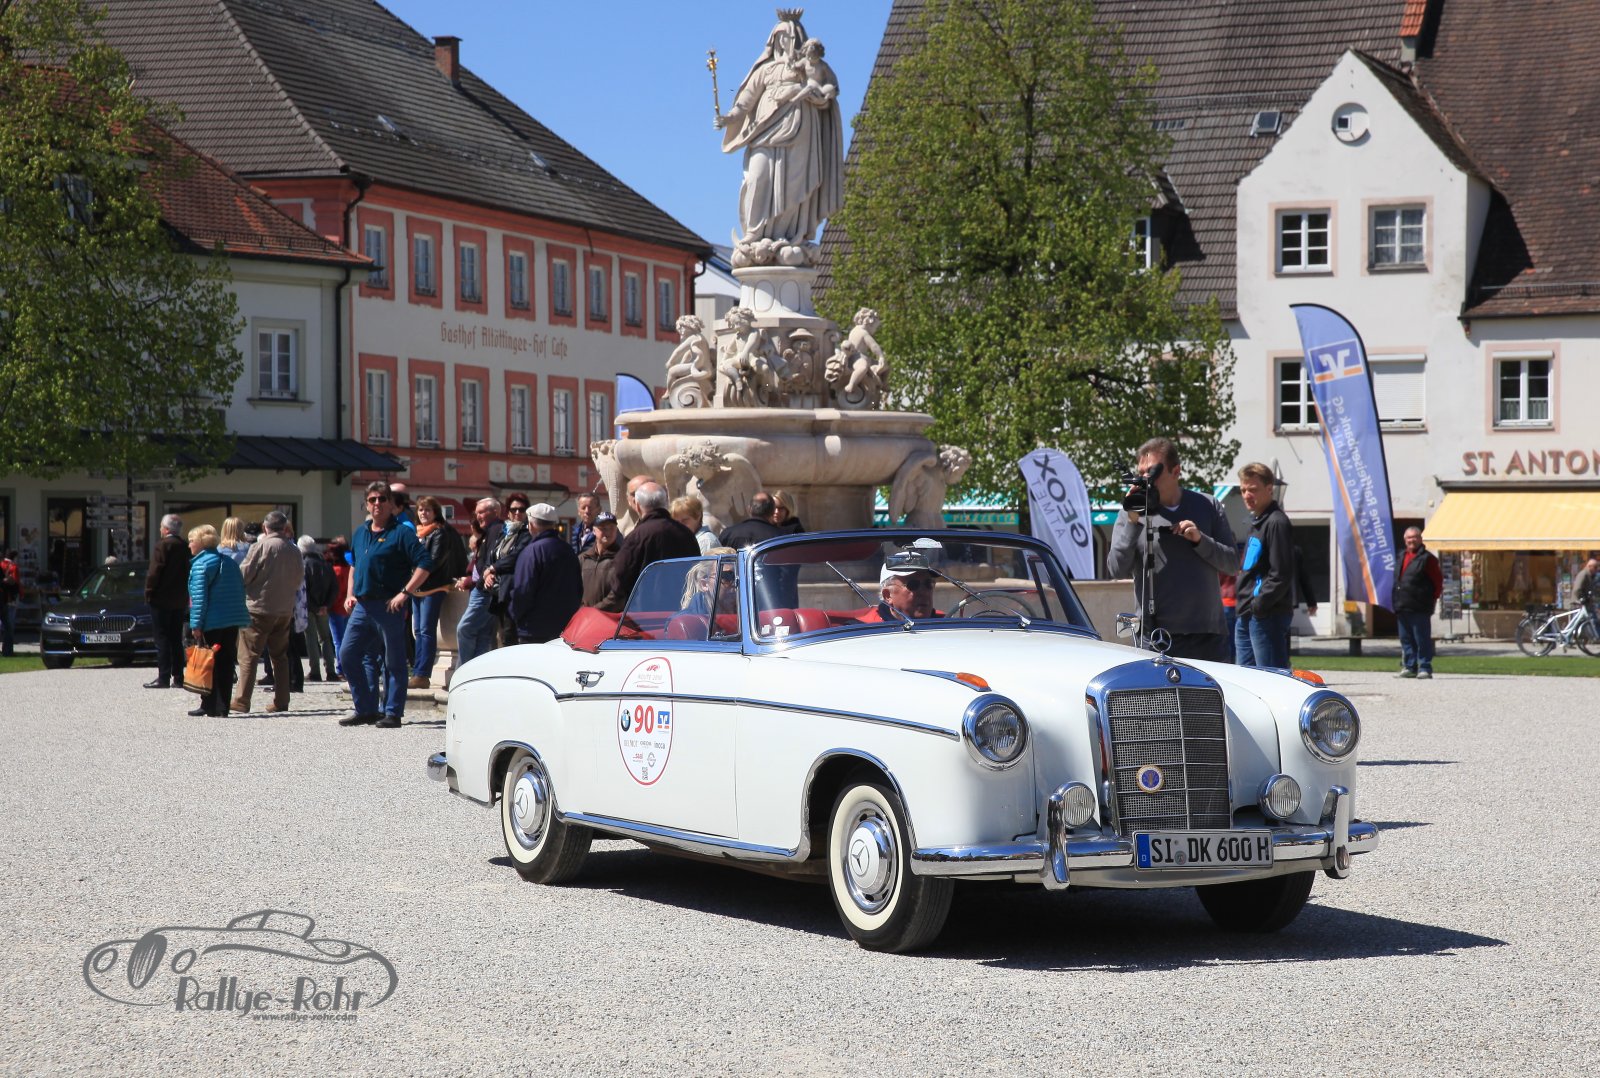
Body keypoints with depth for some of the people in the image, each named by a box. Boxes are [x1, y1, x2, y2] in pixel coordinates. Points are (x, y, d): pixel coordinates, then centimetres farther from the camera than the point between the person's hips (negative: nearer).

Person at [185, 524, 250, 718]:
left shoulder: (200, 564, -8)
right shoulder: (230, 562, 14)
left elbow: (199, 597, -15)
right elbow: (241, 589, 15)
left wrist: (196, 624, -15)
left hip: (211, 622, -7)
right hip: (233, 621, 7)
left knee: (208, 664, 2)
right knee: (226, 664, 8)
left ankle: (209, 706, 3)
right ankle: (222, 707, 9)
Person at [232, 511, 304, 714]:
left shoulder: (260, 546, -12)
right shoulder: (294, 550, 3)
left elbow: (244, 574, -10)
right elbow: (299, 580, 12)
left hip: (259, 608, -5)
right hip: (285, 610, 5)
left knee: (248, 655, -1)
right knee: (280, 655, 14)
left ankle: (242, 700, -5)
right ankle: (281, 701, 12)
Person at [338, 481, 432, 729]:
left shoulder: (401, 533, -7)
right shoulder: (361, 533, 15)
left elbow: (425, 564, -15)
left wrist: (404, 593, -18)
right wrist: (350, 595, 16)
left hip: (388, 606, -7)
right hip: (361, 606, 7)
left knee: (393, 662, 0)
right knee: (347, 655, 4)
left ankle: (392, 713, 7)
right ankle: (365, 709, 12)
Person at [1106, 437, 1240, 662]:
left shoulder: (1207, 506, 8)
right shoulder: (1131, 512, 4)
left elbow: (1233, 563, 6)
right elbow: (1117, 569, -6)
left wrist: (1200, 539, -10)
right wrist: (1133, 522, -14)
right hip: (1156, 636, -2)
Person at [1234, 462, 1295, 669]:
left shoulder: (1276, 522, -11)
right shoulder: (1256, 522, 19)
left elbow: (1281, 574, -18)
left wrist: (1258, 606, -17)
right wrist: (1244, 607, 14)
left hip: (1267, 616, -10)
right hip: (1247, 617, 10)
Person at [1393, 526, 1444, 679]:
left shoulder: (1426, 558, -5)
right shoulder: (1402, 558, 18)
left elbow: (1438, 581, -5)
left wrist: (1432, 599, -5)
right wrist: (1397, 602, 15)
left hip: (1419, 609, -8)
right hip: (1402, 608, 8)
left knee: (1422, 640, -6)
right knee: (1406, 639, 11)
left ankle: (1425, 668, -2)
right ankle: (1409, 667, 17)